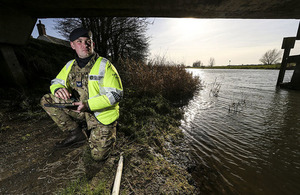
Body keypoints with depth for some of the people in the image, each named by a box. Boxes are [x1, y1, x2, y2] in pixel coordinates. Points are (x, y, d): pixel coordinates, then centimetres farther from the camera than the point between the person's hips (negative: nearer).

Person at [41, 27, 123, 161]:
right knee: (47, 100, -4)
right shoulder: (70, 65, 4)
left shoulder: (104, 65, -14)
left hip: (102, 114, -5)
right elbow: (56, 82, 14)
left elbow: (116, 94, -20)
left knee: (98, 155, -7)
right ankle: (77, 133, 1)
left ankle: (109, 132, 24)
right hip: (81, 110, 6)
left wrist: (88, 104, -28)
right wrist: (58, 89, -13)